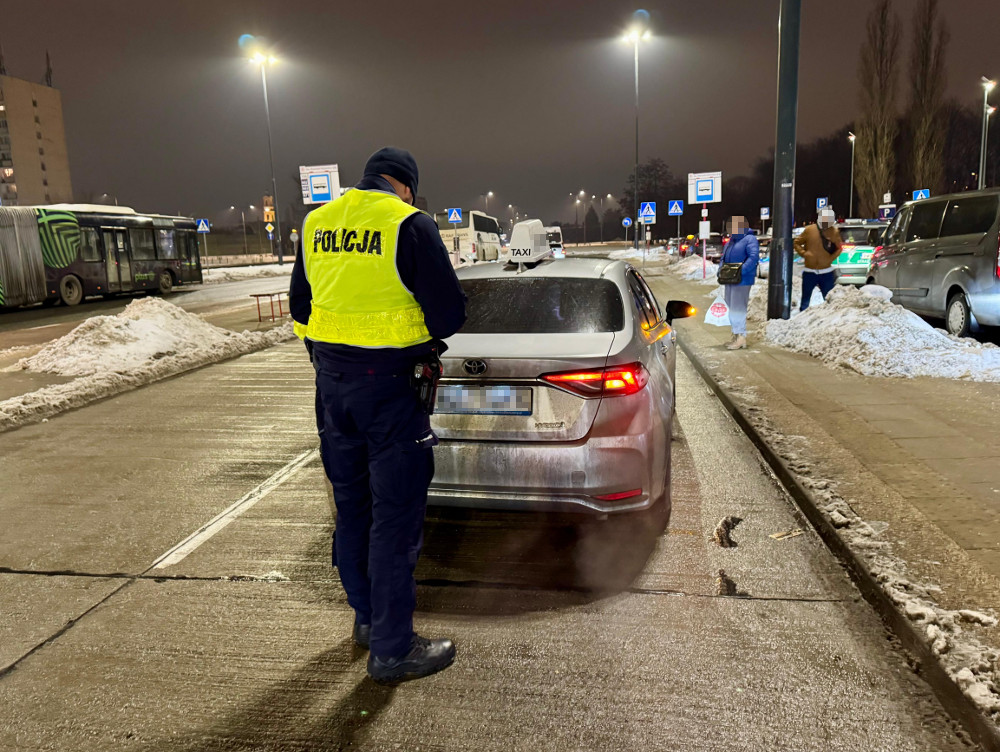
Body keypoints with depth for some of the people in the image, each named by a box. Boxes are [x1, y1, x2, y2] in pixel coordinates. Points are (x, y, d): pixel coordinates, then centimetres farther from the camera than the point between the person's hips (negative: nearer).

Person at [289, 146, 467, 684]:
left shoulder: (316, 223, 10)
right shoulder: (409, 224, -11)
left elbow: (300, 304, 17)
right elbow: (448, 309, -13)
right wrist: (427, 340, 7)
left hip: (333, 382, 7)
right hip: (390, 384, -7)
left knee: (351, 506, 18)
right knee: (395, 517, 2)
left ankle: (367, 619, 34)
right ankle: (392, 650, 11)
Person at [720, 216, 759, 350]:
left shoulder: (749, 239, -10)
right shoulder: (731, 241, 18)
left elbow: (754, 257, -21)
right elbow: (724, 257, 24)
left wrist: (741, 271, -28)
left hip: (742, 281, -9)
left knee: (738, 308, -11)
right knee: (731, 308, 13)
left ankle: (741, 338, -7)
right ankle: (736, 335, 23)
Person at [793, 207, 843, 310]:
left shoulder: (834, 232, 0)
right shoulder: (809, 230, -2)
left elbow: (839, 248, 9)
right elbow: (797, 243, 5)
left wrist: (831, 258, -7)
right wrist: (804, 253, -10)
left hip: (827, 273, 1)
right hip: (809, 272, -1)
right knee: (805, 298, 4)